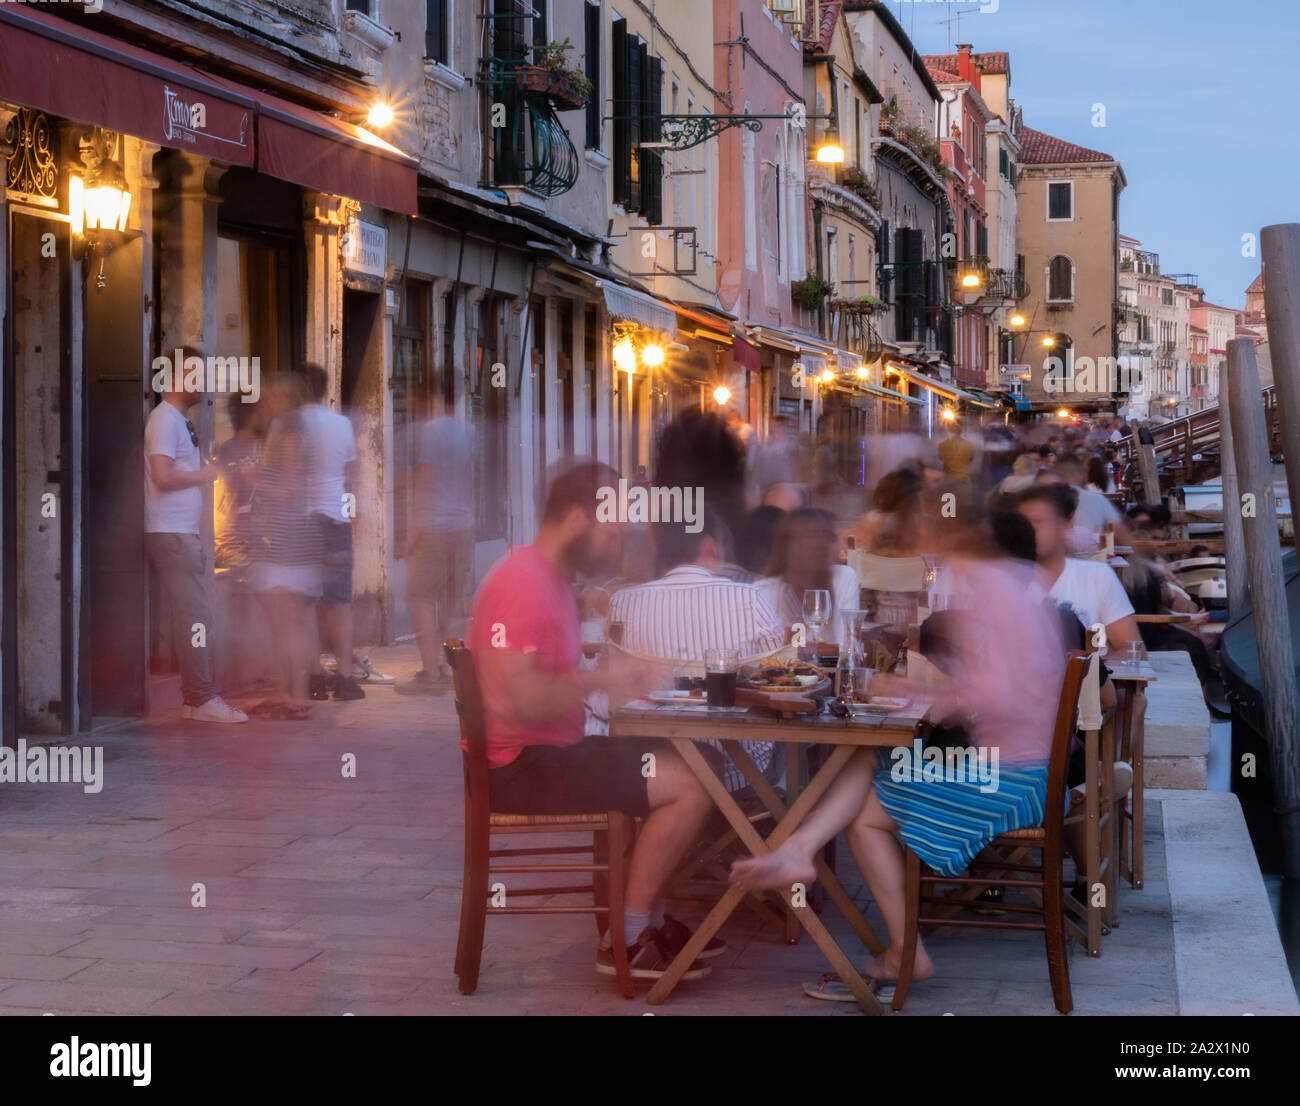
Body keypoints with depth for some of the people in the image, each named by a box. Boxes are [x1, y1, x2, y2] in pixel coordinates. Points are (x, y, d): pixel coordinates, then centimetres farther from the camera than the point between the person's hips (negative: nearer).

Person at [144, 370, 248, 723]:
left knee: (195, 616, 10)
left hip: (183, 533, 10)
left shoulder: (181, 419, 20)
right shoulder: (165, 418, -11)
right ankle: (201, 699, -9)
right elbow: (163, 476, -21)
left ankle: (195, 697, 14)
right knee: (194, 616, -10)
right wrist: (203, 475, -8)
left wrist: (202, 474, 8)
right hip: (170, 534, -10)